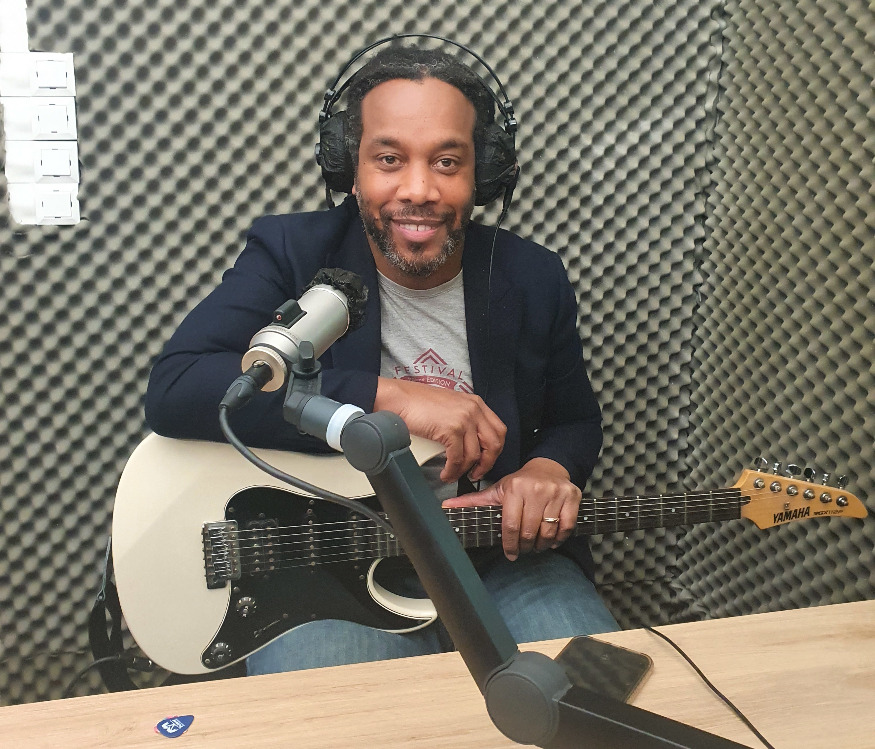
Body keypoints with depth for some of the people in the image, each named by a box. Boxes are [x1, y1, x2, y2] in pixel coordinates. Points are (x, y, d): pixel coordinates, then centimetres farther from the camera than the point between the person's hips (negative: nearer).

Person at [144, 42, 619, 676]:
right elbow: (172, 390, -23)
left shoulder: (536, 279, 1)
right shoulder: (290, 255, -8)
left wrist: (551, 468, -11)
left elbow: (577, 421, 15)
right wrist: (385, 395, -28)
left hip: (501, 559, 3)